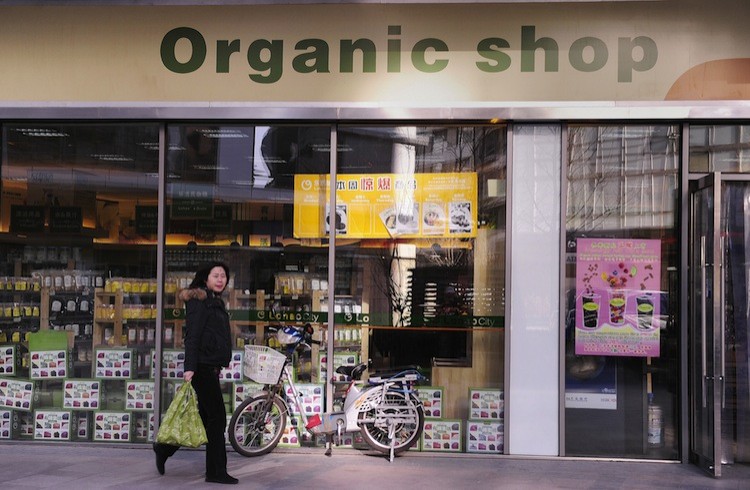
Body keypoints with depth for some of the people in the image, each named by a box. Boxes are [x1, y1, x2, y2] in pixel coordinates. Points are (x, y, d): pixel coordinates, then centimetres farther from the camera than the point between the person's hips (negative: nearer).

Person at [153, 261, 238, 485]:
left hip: (211, 367, 10)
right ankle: (216, 472, 0)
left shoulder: (216, 303, 19)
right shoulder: (199, 301, -9)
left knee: (206, 416, 13)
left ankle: (164, 448, 25)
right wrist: (189, 367, -23)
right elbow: (192, 336, -16)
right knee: (217, 417, -7)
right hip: (202, 366, -10)